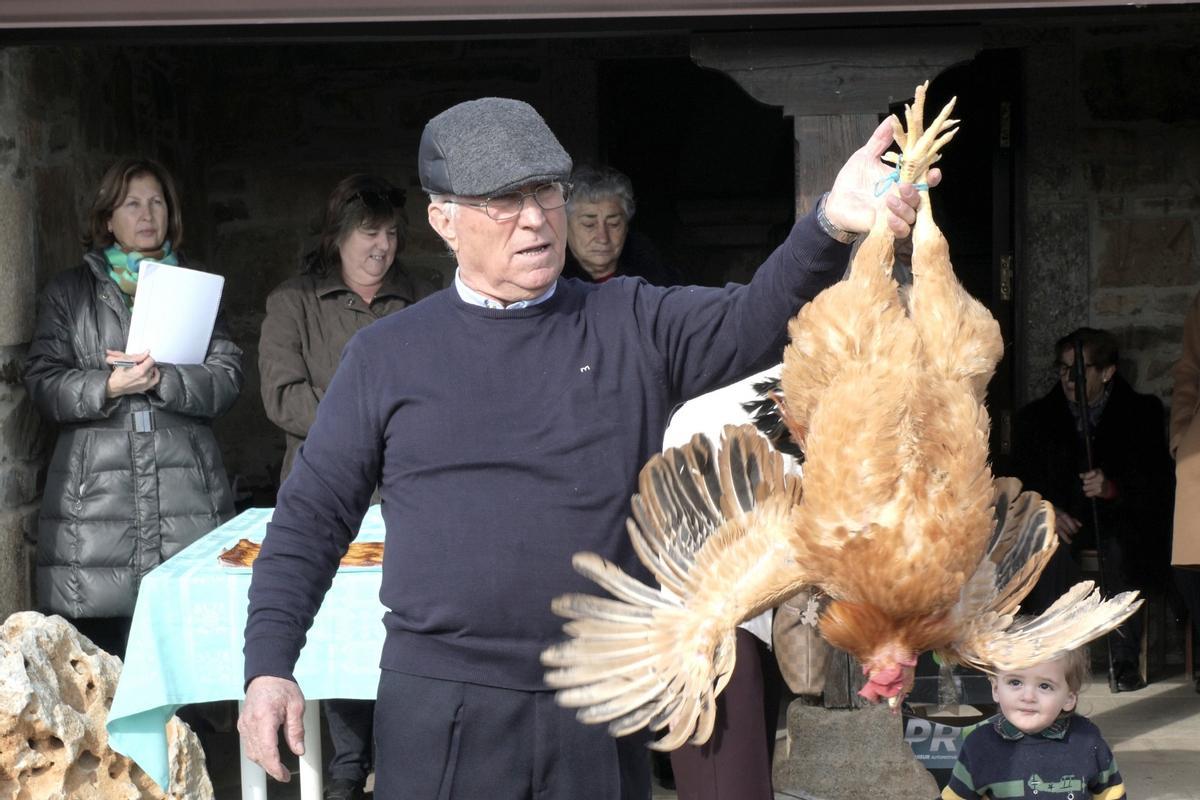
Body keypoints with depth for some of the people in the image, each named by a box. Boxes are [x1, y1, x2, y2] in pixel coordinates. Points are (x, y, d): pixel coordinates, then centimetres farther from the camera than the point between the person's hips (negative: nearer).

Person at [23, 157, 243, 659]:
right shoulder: (69, 292, 14)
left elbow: (227, 378, 5)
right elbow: (42, 384, 5)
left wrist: (162, 380, -11)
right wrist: (107, 387, -11)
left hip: (187, 490, 1)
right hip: (96, 497, -1)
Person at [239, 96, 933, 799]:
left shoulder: (632, 324, 5)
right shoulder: (385, 355, 4)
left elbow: (758, 319, -11)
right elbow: (314, 518, 7)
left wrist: (831, 224, -31)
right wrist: (269, 666, -4)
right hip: (439, 712, -1)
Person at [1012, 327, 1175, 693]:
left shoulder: (1143, 412, 7)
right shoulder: (1035, 418, 12)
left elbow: (1158, 482, -2)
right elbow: (1020, 482, 8)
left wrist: (1112, 488, -21)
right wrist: (1047, 510, -14)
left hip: (1117, 517, -1)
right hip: (1062, 518, 1)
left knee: (1120, 544, -36)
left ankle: (1125, 661, -30)